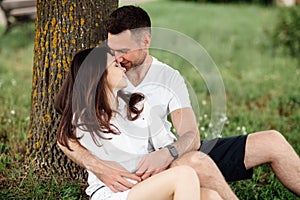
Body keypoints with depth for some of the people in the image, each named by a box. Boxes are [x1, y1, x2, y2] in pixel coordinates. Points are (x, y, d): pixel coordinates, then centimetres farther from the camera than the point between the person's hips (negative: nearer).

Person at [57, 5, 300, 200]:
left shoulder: (169, 78, 1)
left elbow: (191, 136, -10)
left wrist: (168, 153, -35)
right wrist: (99, 168, -33)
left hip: (175, 154, 5)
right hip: (137, 170, -4)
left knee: (272, 141, -3)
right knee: (195, 161, -39)